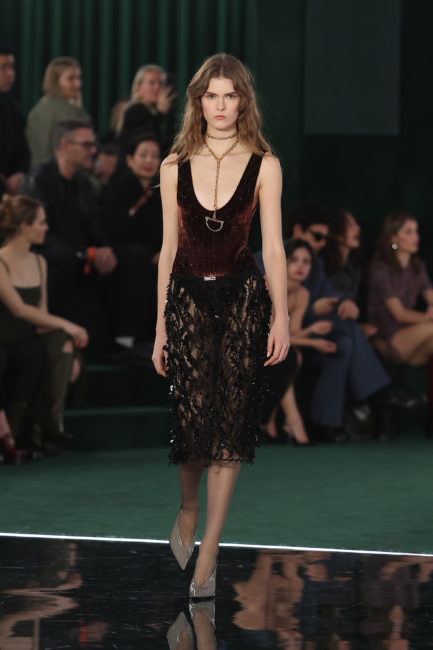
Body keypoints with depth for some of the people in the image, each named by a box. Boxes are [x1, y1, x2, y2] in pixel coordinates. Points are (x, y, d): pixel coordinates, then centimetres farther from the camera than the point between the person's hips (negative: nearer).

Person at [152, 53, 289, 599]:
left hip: (243, 297, -1)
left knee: (230, 420, -3)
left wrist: (281, 317, -8)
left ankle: (208, 547, 3)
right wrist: (160, 326, 9)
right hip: (187, 297, 1)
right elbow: (169, 248, 9)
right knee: (191, 417, -5)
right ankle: (189, 507, 26)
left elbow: (273, 246, -1)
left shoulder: (264, 165, 1)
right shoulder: (175, 167, 6)